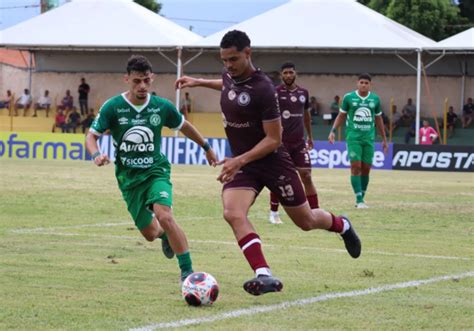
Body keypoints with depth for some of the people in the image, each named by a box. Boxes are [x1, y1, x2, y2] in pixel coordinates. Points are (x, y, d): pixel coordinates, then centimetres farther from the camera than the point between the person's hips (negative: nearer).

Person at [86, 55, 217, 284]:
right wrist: (96, 155, -27)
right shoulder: (112, 107, -11)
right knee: (150, 234, 8)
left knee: (164, 217, -28)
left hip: (156, 171, -1)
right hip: (128, 178, 1)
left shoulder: (162, 107, -6)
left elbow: (184, 126, 13)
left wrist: (206, 147, 24)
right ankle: (166, 235, 48)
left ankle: (187, 271, -19)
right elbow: (91, 137, -5)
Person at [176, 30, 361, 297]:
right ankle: (265, 276, -31)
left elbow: (273, 139, -21)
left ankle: (342, 225, 45)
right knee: (233, 214, -24)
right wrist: (199, 82, 24)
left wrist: (240, 160, -29)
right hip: (240, 163, 5)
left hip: (272, 161, -5)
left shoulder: (263, 89, -24)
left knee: (306, 221, 11)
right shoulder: (230, 76, -2)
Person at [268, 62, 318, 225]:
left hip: (299, 142, 3)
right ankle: (274, 213, 15)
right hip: (281, 142, -3)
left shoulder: (303, 92, 9)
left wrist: (310, 136, 29)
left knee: (306, 176, -2)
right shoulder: (275, 93, -5)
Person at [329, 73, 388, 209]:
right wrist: (333, 131, -2)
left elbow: (378, 120, 17)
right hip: (353, 137, -3)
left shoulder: (375, 99, 7)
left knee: (366, 169, 3)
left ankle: (362, 198, 14)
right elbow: (341, 116, 9)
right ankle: (359, 200, -11)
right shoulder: (349, 97, 0)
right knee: (356, 167, -11)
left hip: (369, 138, 3)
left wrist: (384, 139, 18)